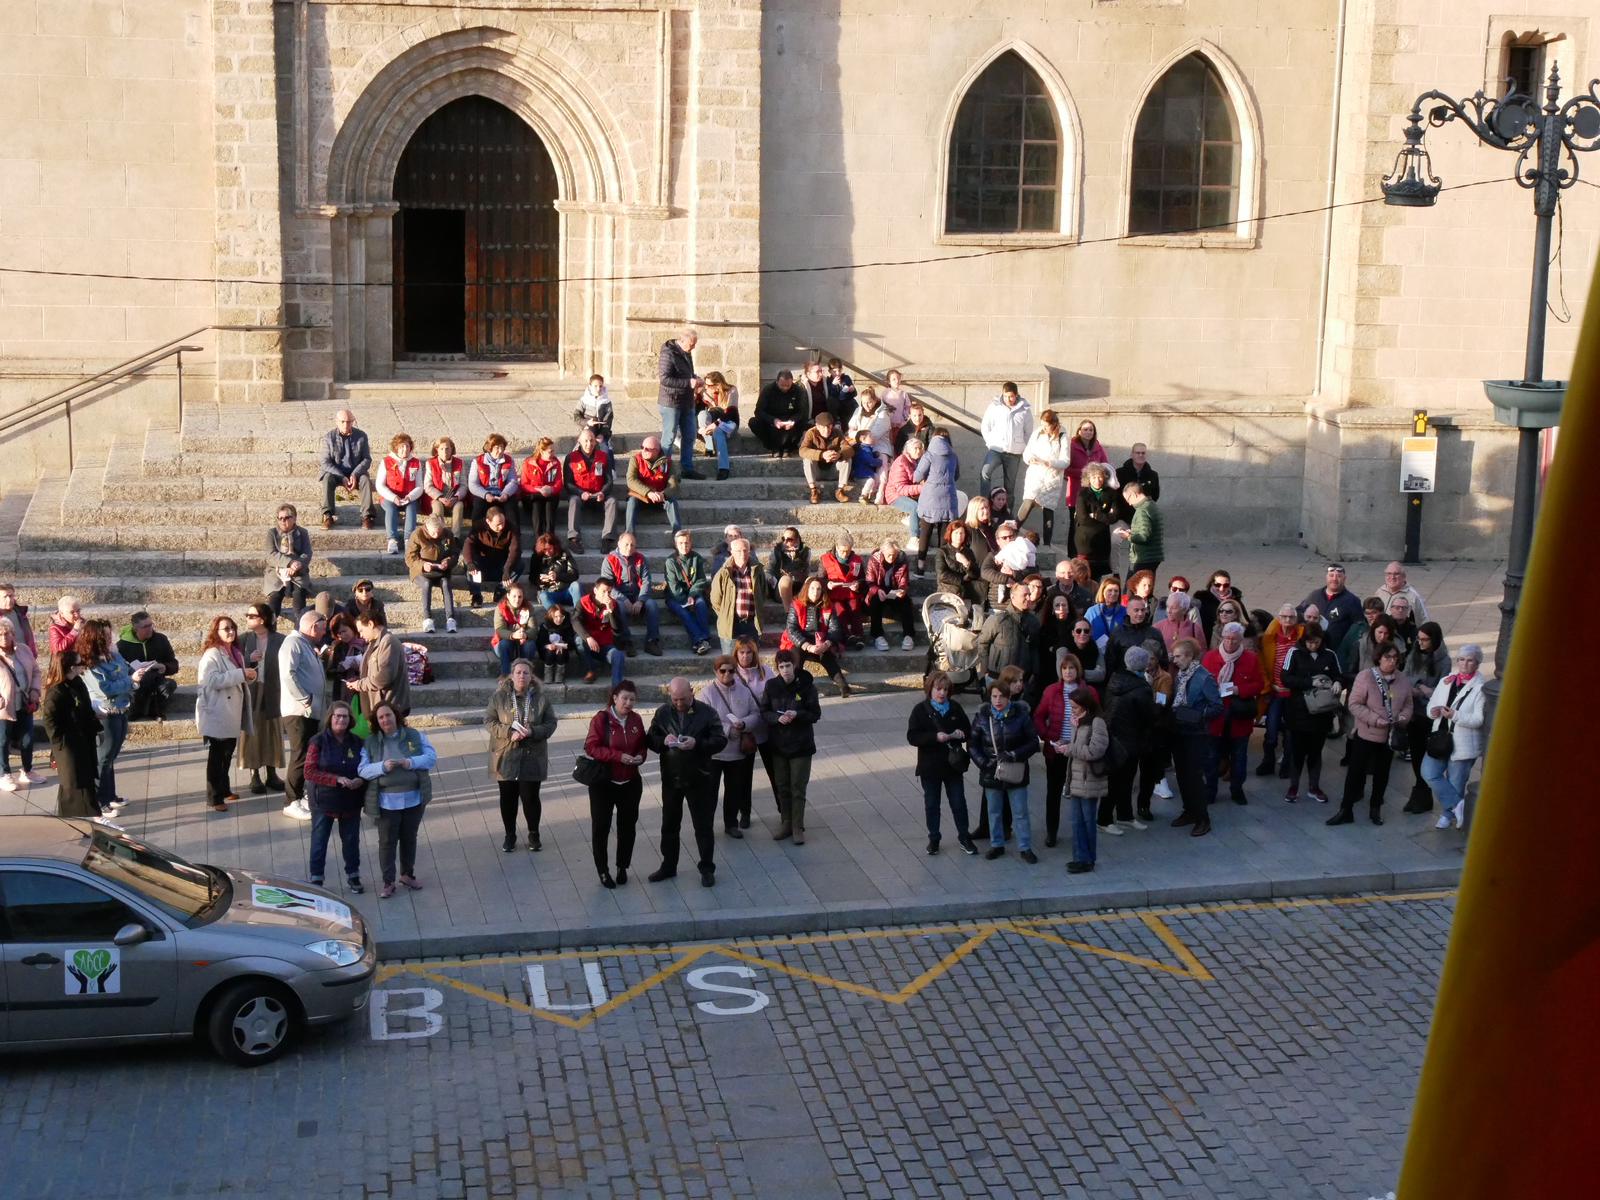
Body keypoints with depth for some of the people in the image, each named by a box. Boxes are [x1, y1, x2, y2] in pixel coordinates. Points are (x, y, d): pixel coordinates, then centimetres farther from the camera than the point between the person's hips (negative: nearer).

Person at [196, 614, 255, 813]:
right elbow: (214, 680, -26)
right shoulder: (212, 654, -12)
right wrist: (241, 674, -25)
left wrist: (249, 676, 5)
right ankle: (214, 798, -2)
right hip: (216, 713, -8)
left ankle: (224, 789, 31)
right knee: (216, 756, -5)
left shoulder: (235, 653, 15)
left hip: (232, 712, 8)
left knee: (227, 752, 17)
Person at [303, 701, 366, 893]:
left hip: (351, 802, 3)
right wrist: (336, 779, -23)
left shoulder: (356, 742, 1)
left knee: (351, 839, 12)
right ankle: (316, 879, 16)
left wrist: (360, 780, -15)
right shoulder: (318, 741, -9)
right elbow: (310, 772, -14)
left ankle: (353, 875, 28)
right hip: (324, 800, -3)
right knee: (319, 840, 5)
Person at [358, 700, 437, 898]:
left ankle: (408, 874, 33)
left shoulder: (415, 736, 0)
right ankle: (388, 882, 13)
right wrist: (383, 767, -24)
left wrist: (410, 762, -20)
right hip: (386, 801, -2)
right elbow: (362, 769, -7)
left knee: (409, 838, 16)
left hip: (414, 799, 2)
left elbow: (432, 756, -4)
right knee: (387, 842, 3)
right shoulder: (370, 743, -2)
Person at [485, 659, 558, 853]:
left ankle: (534, 834, 26)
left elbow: (551, 723, 0)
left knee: (531, 797, 5)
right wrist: (509, 733, -18)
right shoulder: (499, 696, -4)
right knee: (508, 798, 10)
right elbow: (489, 721, -3)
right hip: (506, 756, 0)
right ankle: (510, 835, 27)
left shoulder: (541, 698, -2)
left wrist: (533, 731, -18)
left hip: (532, 757, 0)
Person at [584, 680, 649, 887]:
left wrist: (640, 756, -11)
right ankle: (603, 871, 16)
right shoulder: (601, 719, -14)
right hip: (603, 783, -4)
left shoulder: (636, 720, 0)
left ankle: (623, 867, 28)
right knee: (600, 827, 3)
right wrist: (618, 756, -25)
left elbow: (643, 745, 12)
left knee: (627, 826, 12)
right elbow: (591, 747, -17)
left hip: (630, 783, 4)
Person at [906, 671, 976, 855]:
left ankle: (964, 836, 23)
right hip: (930, 766, -2)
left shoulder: (955, 707, 1)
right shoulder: (921, 710, -7)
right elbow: (912, 736, -15)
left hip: (953, 764, 2)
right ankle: (933, 838, 23)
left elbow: (968, 731, 8)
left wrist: (961, 734, -15)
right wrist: (935, 737, -26)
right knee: (931, 804, 9)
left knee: (959, 802, 8)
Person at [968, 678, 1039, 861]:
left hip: (1016, 773, -2)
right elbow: (973, 745, 4)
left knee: (1020, 812, 4)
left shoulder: (1021, 716, -7)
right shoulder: (982, 718, -2)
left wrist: (1015, 755, -16)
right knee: (994, 812, 13)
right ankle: (997, 845, 27)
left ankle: (1025, 847, 14)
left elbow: (1034, 742, -4)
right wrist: (984, 762, -10)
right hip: (991, 773, 2)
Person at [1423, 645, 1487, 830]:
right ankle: (1457, 804, 6)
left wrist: (1454, 715, -27)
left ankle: (1448, 814, 25)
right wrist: (1433, 711, -11)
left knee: (1455, 783, 5)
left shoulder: (1480, 688, -9)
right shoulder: (1446, 681, 9)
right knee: (1429, 773, -6)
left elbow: (1479, 719, -15)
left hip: (1463, 744, -5)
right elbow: (1432, 704, 13)